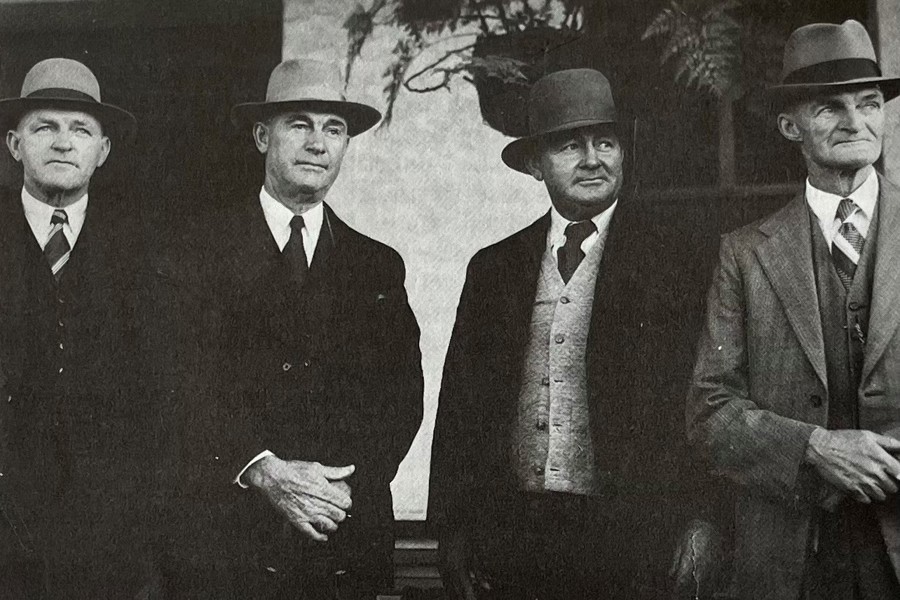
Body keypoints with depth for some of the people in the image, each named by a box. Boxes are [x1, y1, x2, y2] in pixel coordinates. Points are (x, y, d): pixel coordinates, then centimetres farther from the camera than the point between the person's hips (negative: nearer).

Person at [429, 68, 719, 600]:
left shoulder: (673, 263, -1)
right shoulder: (493, 268, 9)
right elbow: (461, 403, 9)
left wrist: (693, 536, -9)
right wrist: (454, 528, 4)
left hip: (628, 541, -3)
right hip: (509, 538, 3)